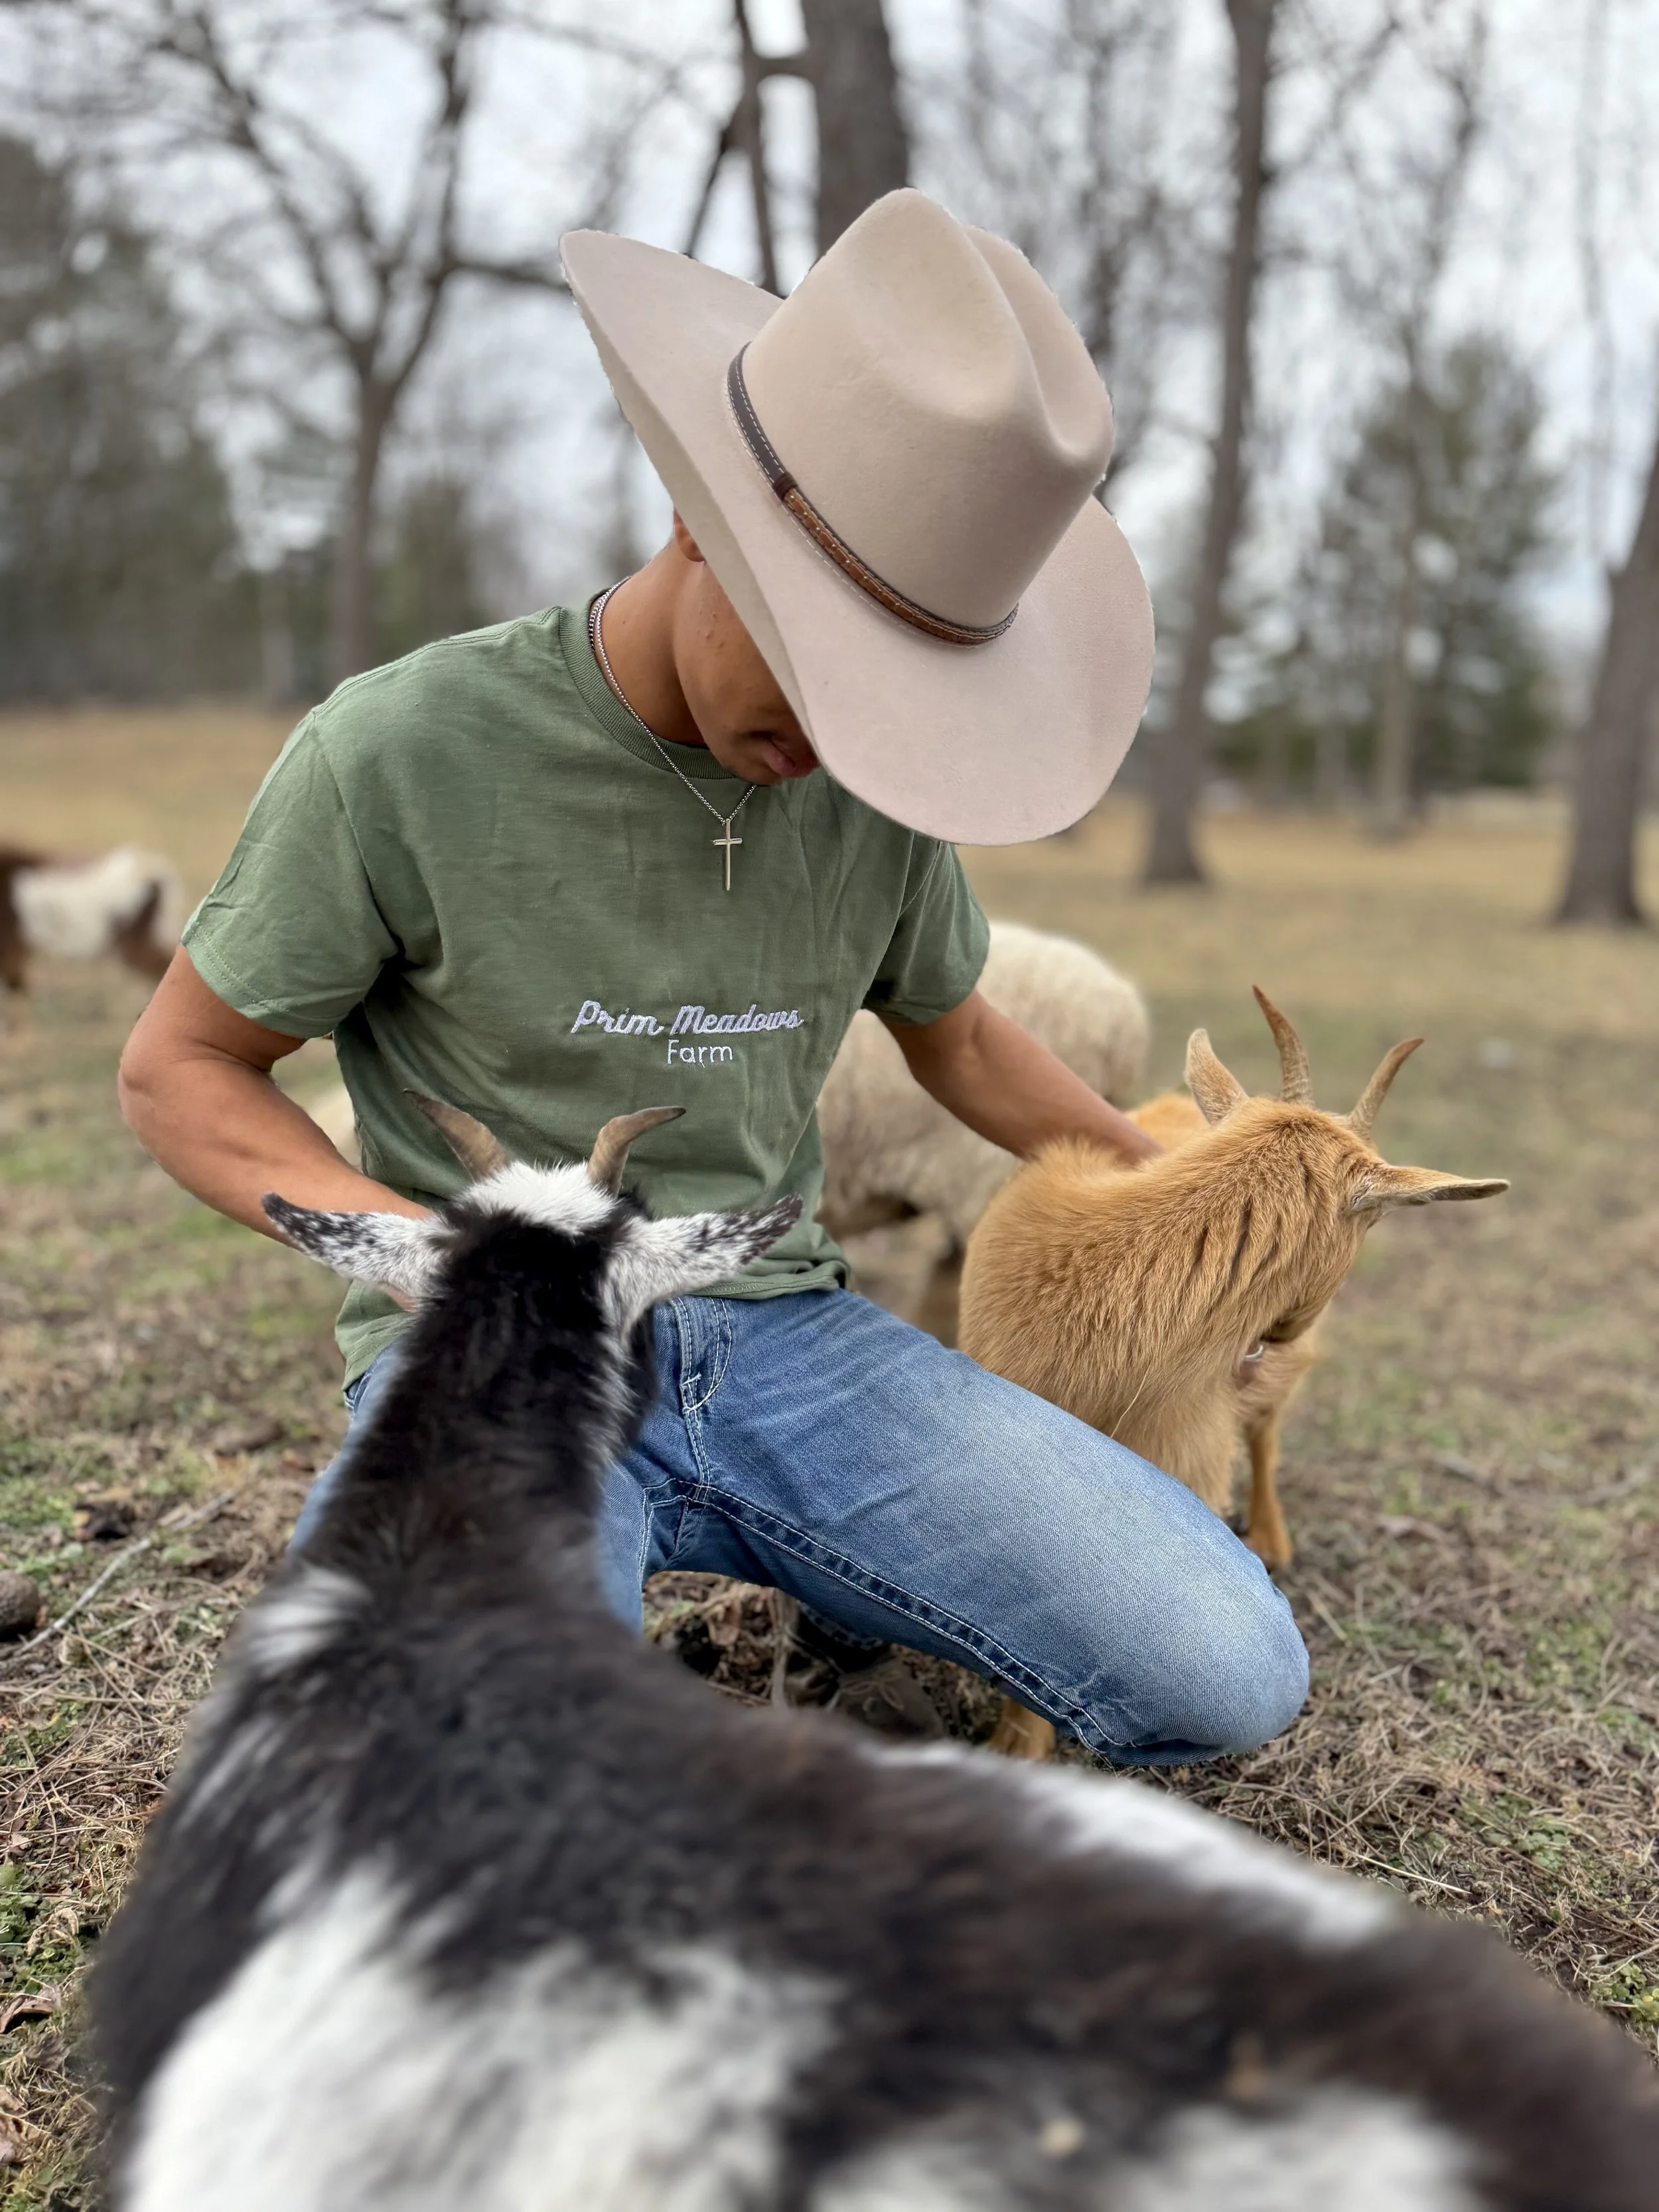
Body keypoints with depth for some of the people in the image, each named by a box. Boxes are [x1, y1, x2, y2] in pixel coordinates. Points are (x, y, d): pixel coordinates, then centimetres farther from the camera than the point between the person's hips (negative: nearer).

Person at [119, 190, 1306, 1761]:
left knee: (1230, 1682, -11)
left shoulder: (880, 781, 1)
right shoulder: (403, 749, -12)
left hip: (777, 1328, 4)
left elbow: (957, 1044, 21)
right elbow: (177, 1072, -2)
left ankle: (848, 1581, 14)